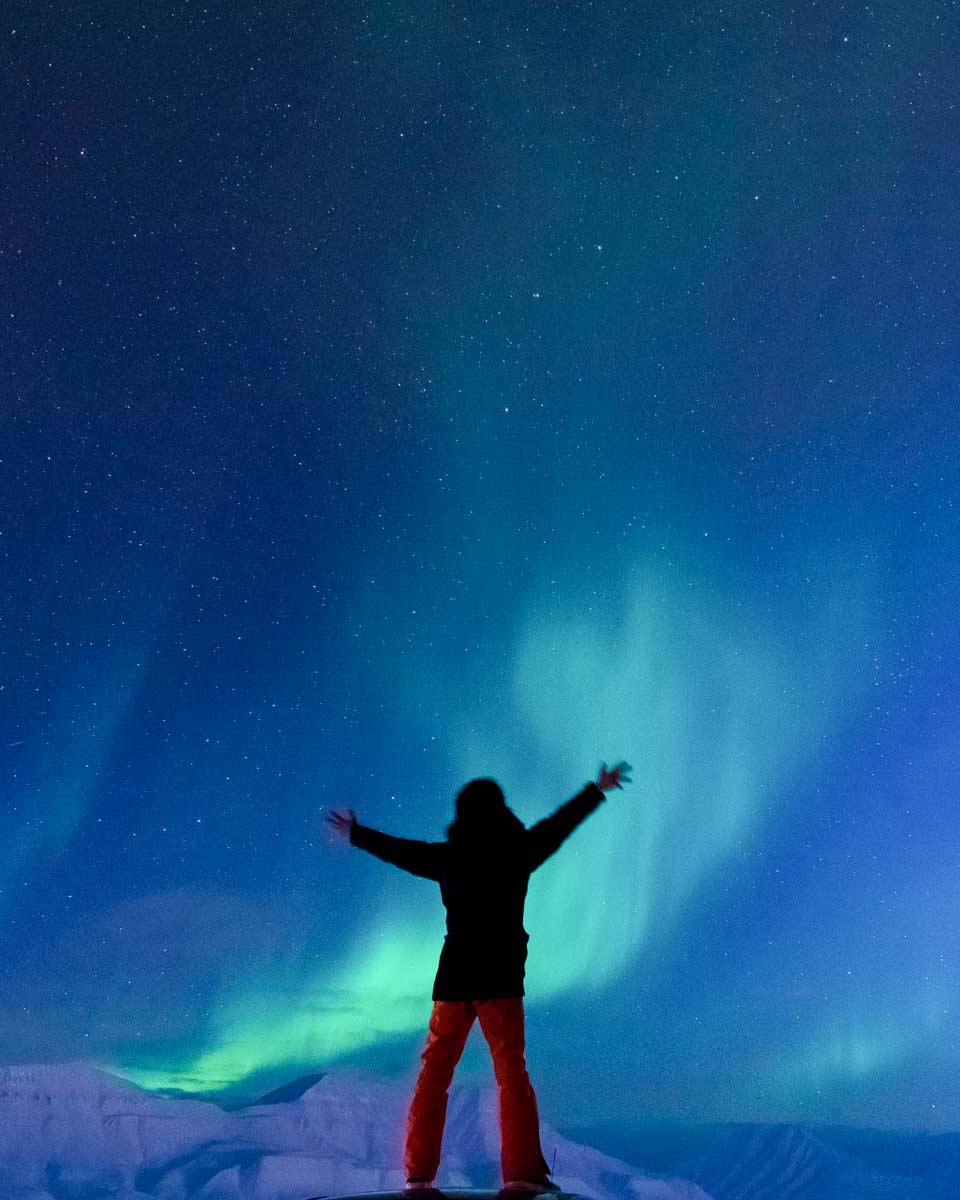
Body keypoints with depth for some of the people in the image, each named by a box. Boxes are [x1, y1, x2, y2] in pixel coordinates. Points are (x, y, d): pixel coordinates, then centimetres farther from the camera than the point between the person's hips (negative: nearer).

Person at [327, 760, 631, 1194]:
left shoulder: (447, 856, -1)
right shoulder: (518, 851, -3)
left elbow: (398, 849, 11)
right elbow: (560, 822, 9)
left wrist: (355, 833, 27)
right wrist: (598, 789, 23)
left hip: (453, 979, 1)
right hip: (501, 978, -1)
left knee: (434, 1074, 11)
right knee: (512, 1074, 5)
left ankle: (419, 1173, 13)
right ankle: (523, 1173, 1)